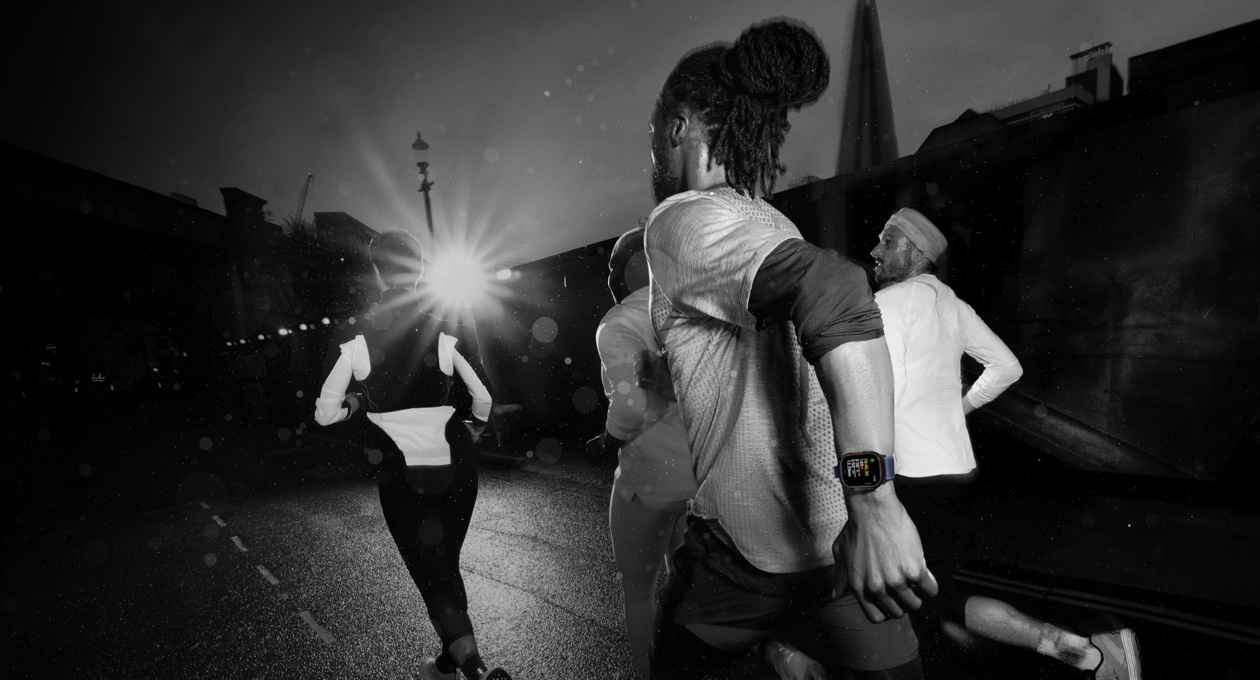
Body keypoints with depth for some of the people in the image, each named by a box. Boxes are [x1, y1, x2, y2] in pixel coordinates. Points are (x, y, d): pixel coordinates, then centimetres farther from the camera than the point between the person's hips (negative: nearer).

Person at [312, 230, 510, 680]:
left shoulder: (355, 336, -9)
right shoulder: (447, 330, -8)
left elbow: (325, 413, -4)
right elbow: (482, 399, -2)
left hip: (400, 479, -2)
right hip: (455, 473, 2)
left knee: (430, 576, 6)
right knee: (447, 567, 20)